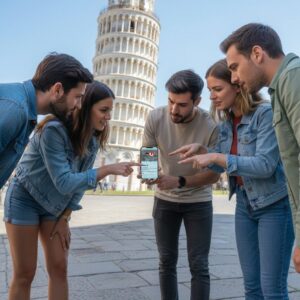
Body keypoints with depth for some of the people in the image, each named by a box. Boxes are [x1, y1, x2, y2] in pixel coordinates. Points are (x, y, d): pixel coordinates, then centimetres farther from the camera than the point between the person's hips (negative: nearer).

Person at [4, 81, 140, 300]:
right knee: (25, 274, 0)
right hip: (25, 200, -6)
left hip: (55, 207, 6)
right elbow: (64, 182, -33)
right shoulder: (53, 130, -28)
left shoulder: (93, 139, -7)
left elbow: (81, 181, -1)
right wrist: (109, 169, -36)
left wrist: (64, 219, -2)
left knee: (59, 269, 5)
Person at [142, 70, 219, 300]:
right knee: (167, 262, 11)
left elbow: (214, 174, -16)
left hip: (198, 202, -2)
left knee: (199, 266, 0)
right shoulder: (156, 118, -17)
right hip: (164, 200, 3)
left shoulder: (211, 127, -24)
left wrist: (179, 182, -31)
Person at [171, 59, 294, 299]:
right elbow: (219, 164, 10)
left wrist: (216, 157, -26)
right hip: (245, 204, 7)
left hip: (275, 204, -6)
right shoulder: (227, 121, 4)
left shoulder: (266, 113, -17)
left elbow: (265, 165, -24)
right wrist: (201, 150, -9)